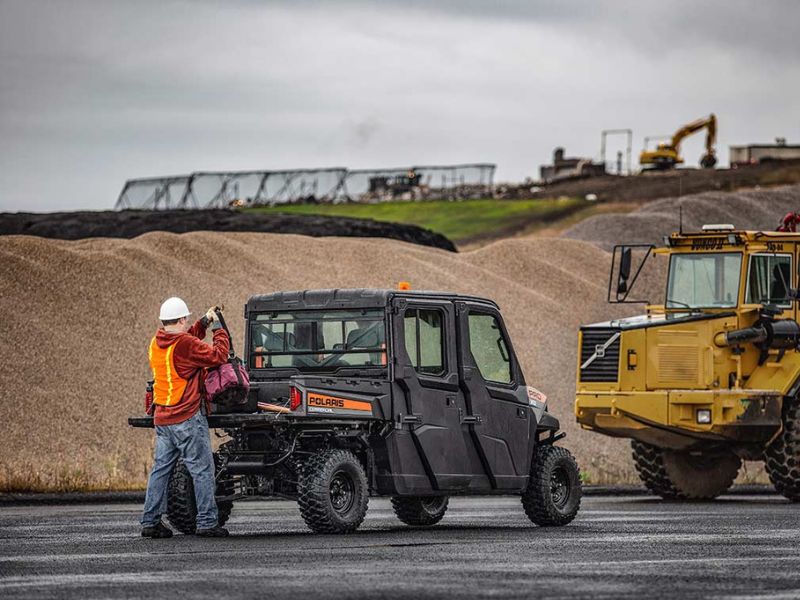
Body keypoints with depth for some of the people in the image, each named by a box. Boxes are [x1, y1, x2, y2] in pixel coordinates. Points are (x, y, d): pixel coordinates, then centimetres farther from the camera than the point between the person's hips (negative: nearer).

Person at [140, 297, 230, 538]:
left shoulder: (156, 343, 8)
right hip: (188, 418, -8)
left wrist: (204, 322, 21)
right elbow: (218, 355, -15)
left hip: (162, 418, 8)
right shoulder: (184, 344, -17)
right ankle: (207, 523, -3)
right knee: (202, 470, -2)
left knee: (161, 468, 11)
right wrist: (218, 327, -2)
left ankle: (150, 521, 10)